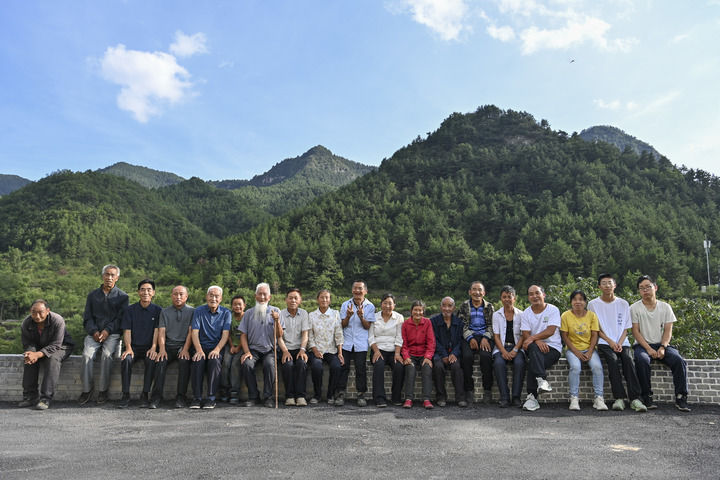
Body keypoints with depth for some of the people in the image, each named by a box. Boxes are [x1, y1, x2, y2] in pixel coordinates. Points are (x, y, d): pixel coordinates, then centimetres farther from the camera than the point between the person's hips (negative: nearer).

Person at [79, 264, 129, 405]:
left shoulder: (122, 296, 9)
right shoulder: (93, 295, 18)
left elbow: (121, 318, 1)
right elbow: (87, 317, 12)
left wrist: (107, 330, -14)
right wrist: (94, 331, -6)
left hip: (112, 334, -2)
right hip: (94, 333, 2)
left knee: (107, 354, -30)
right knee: (87, 354, -26)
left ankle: (103, 390, -17)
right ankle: (87, 389, -14)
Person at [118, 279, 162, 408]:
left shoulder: (158, 310, 5)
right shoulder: (130, 310, 8)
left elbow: (157, 330, -4)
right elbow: (127, 331, 1)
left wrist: (153, 348, -20)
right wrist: (128, 348, -16)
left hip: (149, 347, -1)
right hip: (134, 347, 1)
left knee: (151, 360, -33)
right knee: (126, 359, -30)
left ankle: (145, 395, -22)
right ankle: (125, 395, -21)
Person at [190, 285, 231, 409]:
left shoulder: (225, 313, 6)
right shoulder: (199, 311, 7)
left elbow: (225, 334, -4)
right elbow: (195, 332, -3)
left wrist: (217, 349, -22)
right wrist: (199, 350, -20)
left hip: (217, 347, -1)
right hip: (202, 346, 1)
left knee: (215, 361, -33)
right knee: (197, 361, -31)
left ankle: (211, 398, -27)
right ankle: (197, 398, -24)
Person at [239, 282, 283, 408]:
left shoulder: (275, 311, 7)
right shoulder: (249, 313, 11)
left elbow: (279, 335, -1)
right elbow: (243, 335, 8)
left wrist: (277, 321, -18)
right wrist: (247, 352, -7)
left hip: (269, 350, -1)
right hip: (253, 349, 1)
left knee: (270, 364, -32)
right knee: (246, 364, -29)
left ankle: (268, 397, -17)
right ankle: (253, 396, -12)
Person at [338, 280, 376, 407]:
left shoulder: (370, 306, 5)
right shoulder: (345, 305, 8)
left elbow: (367, 327, -1)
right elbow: (343, 325, 4)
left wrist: (361, 317, -20)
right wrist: (348, 316, -16)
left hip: (361, 343, -1)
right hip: (346, 342, 1)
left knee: (361, 368, -6)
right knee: (343, 367, -6)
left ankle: (361, 394, 6)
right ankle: (341, 394, 3)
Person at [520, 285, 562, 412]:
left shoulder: (553, 310, 2)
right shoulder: (525, 313, 10)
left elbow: (550, 331, -12)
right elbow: (525, 335, -1)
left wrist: (532, 337, -22)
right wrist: (537, 341, -22)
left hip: (553, 348, -2)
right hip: (534, 348, 2)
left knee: (532, 363, -30)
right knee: (534, 348, -36)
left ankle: (532, 397, -24)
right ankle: (542, 380, -41)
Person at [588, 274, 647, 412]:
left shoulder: (623, 304, 12)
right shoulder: (593, 304, 6)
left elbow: (625, 328, 9)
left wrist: (619, 343, -9)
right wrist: (610, 342, -9)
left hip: (622, 342, 2)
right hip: (603, 343, -2)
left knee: (628, 359, -28)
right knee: (613, 359, -30)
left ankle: (635, 398, -33)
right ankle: (619, 398, -32)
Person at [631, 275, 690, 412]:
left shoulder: (665, 307, 8)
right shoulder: (634, 308, 1)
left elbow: (668, 330, 3)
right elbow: (635, 331, -4)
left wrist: (662, 347, -14)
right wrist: (648, 349, -16)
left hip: (662, 345, 2)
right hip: (642, 345, -2)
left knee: (679, 361, -26)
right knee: (642, 360, -35)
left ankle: (681, 398, -17)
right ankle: (647, 396, -24)